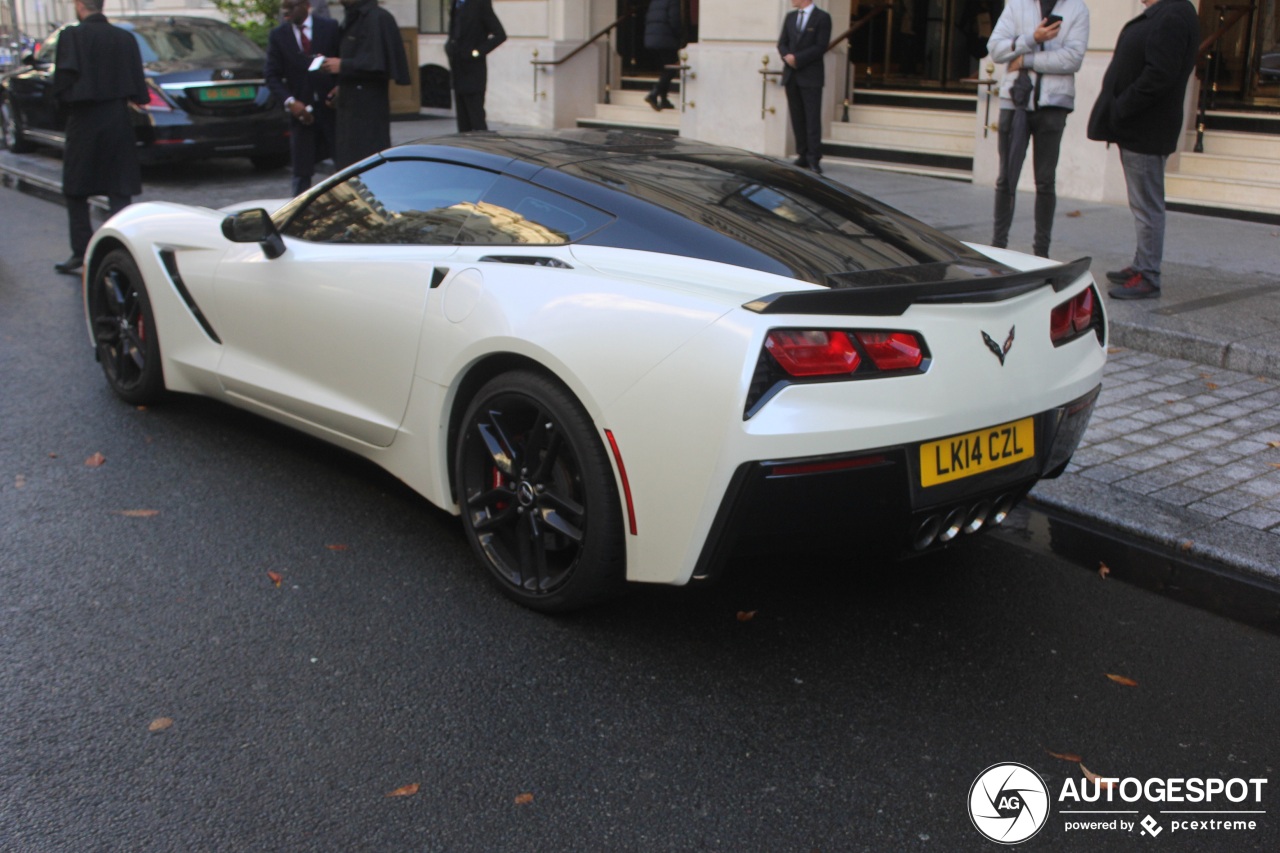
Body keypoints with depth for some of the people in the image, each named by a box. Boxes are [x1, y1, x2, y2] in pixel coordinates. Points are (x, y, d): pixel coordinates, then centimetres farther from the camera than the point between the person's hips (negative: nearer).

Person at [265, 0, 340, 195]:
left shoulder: (330, 27, 2)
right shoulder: (278, 36, 5)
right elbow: (272, 76, 3)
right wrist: (290, 101, -13)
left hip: (332, 106, -1)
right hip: (301, 111, 1)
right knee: (301, 172, 1)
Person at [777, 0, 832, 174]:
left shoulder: (822, 18, -3)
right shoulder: (790, 17, 15)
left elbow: (821, 47, -10)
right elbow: (782, 43, 12)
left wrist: (797, 58, -14)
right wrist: (787, 55, -9)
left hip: (810, 76, -5)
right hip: (791, 75, 5)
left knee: (812, 118, -7)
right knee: (797, 118, 4)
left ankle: (814, 159, -8)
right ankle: (803, 156, 9)